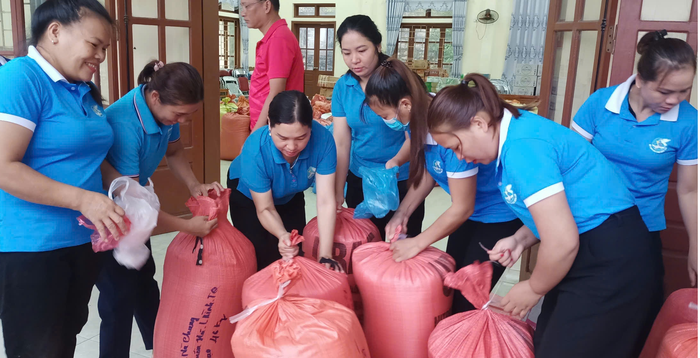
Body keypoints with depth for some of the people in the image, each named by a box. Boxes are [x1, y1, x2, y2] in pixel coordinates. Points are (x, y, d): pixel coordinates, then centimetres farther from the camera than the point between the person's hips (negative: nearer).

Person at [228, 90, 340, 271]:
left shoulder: (323, 139, -38)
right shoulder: (255, 150, -41)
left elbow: (325, 201, -35)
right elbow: (265, 209, -28)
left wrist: (325, 255, -41)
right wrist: (282, 235, -49)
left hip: (290, 195, 3)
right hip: (247, 193, -2)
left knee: (293, 252, 7)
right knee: (259, 256, -8)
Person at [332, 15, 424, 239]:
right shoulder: (342, 87, -3)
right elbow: (340, 142, -3)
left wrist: (396, 162, -35)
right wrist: (338, 191, -7)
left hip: (402, 182, -3)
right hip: (359, 182, 4)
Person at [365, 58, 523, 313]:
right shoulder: (419, 119, -11)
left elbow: (462, 208, -24)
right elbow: (426, 172, 4)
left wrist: (418, 243, -16)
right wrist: (402, 213, -8)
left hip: (500, 215, -8)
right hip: (471, 212, 8)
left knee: (467, 299, -2)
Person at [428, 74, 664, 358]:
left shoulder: (522, 147, -24)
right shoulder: (516, 129, 7)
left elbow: (562, 242, -25)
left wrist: (534, 289, -7)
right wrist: (520, 240, 4)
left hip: (612, 265, -10)